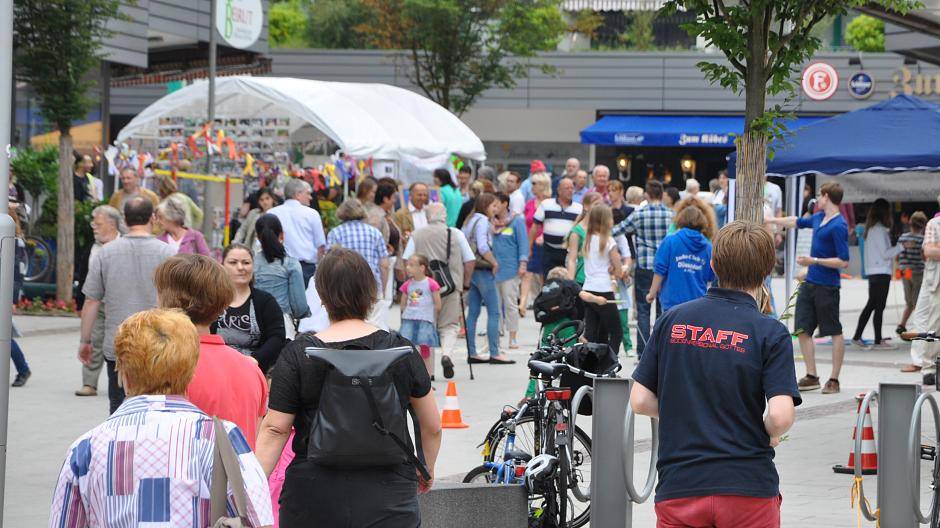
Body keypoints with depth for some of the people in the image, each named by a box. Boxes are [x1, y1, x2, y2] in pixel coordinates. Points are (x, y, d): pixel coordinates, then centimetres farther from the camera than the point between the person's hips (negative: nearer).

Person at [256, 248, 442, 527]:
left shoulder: (297, 355, -4)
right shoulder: (400, 350, 0)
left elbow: (274, 430, -7)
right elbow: (432, 428, 10)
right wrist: (427, 471, 27)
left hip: (312, 504, 0)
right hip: (386, 504, 0)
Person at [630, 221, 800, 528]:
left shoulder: (672, 320, 4)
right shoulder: (770, 333, -6)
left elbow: (640, 401, 4)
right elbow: (781, 415, -16)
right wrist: (770, 436, 6)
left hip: (677, 486, 2)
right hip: (748, 488, -2)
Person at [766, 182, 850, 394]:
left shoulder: (838, 226, -16)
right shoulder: (819, 218, 11)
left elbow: (843, 262, -19)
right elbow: (796, 222, 30)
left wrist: (814, 261, -20)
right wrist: (770, 220, 37)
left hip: (827, 287, -9)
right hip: (810, 283, 9)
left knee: (835, 332, 1)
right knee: (803, 330, 6)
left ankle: (834, 380, 6)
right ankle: (811, 376, 14)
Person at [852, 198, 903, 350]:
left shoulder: (872, 228, 14)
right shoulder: (879, 229, -14)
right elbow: (885, 253, -16)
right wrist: (901, 246, -11)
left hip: (873, 273, 9)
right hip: (881, 273, -9)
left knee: (871, 305, 13)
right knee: (879, 307, -4)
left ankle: (857, 337, 13)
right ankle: (878, 341, 0)